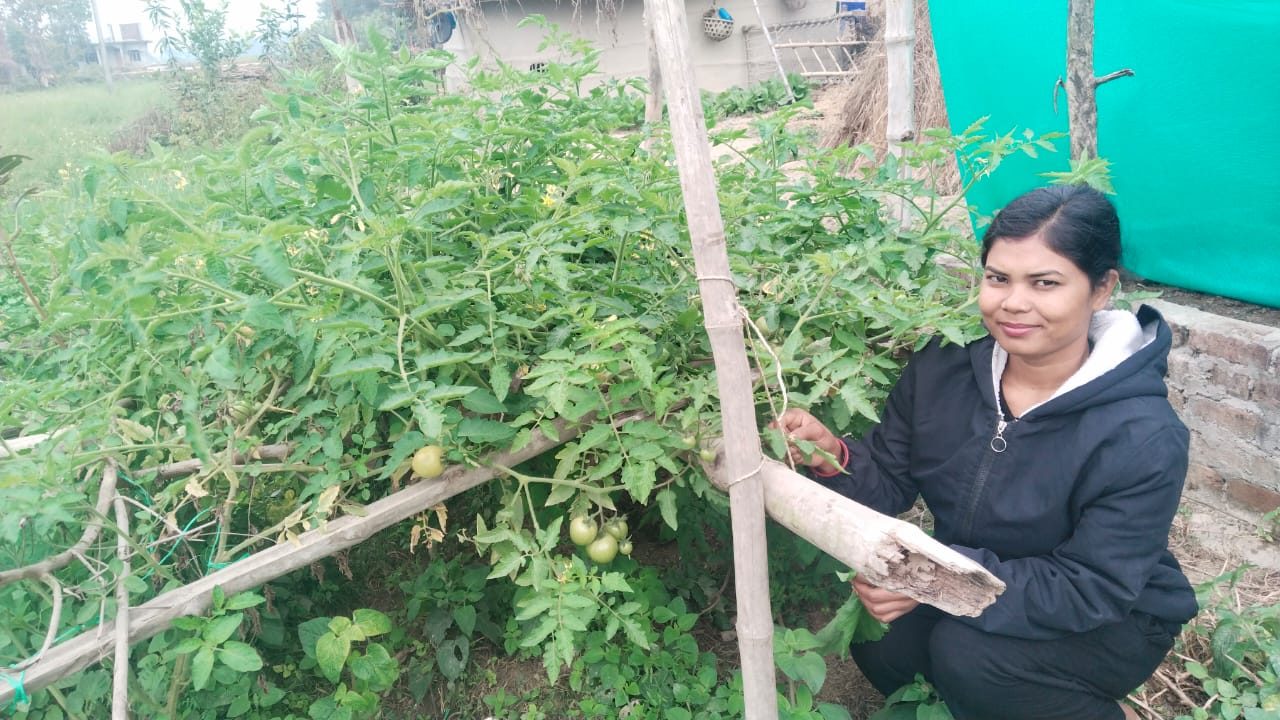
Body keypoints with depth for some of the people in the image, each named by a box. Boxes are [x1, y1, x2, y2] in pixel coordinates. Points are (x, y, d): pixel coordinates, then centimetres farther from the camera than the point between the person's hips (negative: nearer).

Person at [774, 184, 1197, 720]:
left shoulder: (1142, 440, -28)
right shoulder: (944, 366, -15)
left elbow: (1092, 589, -27)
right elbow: (891, 481, -9)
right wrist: (835, 459, -32)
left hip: (1113, 620, -4)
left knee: (966, 655, -27)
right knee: (880, 644, -15)